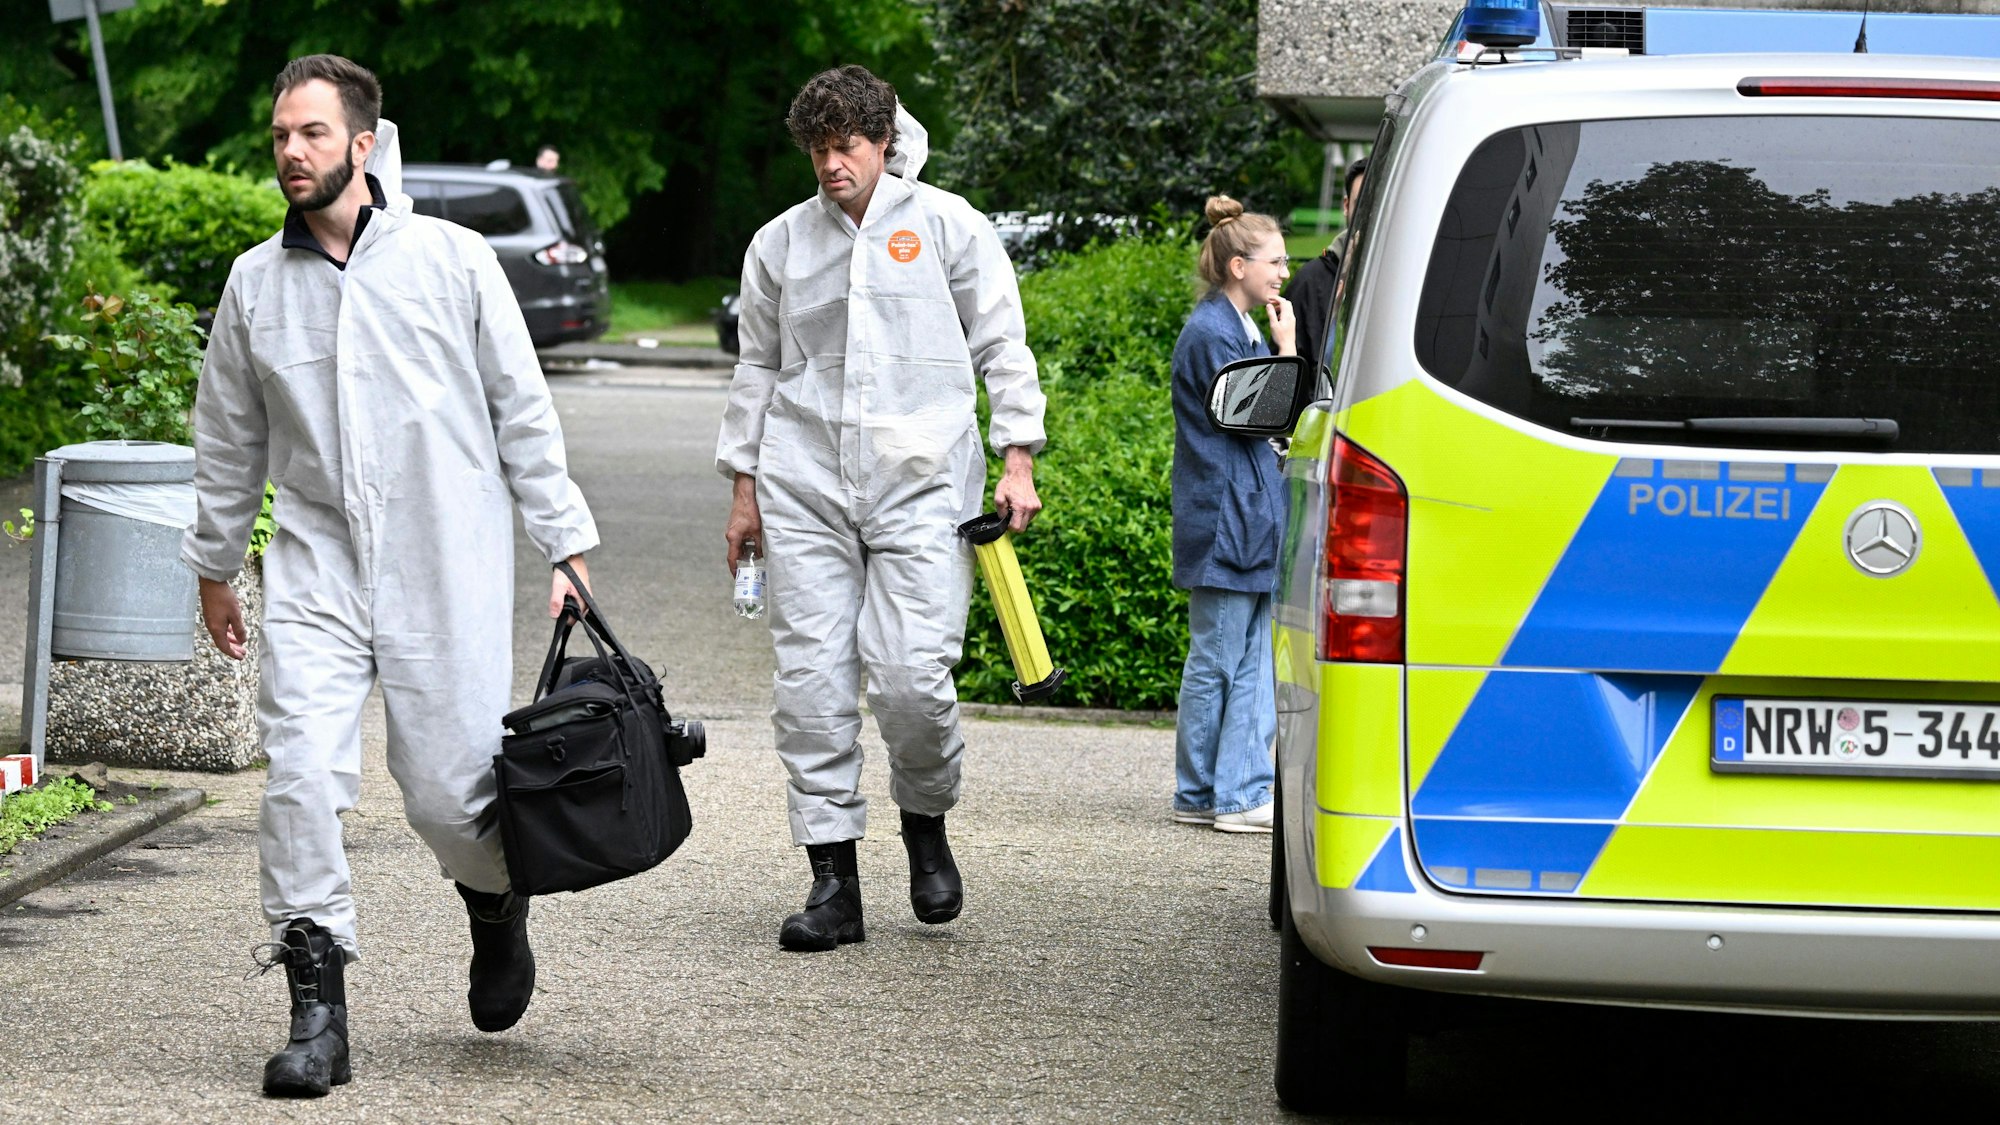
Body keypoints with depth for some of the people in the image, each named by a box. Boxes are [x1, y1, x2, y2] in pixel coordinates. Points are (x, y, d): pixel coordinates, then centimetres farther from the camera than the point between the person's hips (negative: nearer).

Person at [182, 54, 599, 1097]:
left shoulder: (452, 259, 0)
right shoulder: (256, 283, 7)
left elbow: (524, 412, 4)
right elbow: (229, 437, 19)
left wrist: (565, 547, 2)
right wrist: (214, 565, 24)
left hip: (447, 571, -2)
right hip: (316, 568, 2)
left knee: (450, 793, -2)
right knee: (301, 776, -13)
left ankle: (498, 908, 33)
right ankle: (317, 1010, -7)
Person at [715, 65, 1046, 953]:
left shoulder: (946, 226, 6)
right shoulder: (780, 244, 13)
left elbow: (1003, 348, 8)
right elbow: (758, 368, 20)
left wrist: (1017, 461, 1)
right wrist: (744, 485, 17)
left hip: (920, 489, -3)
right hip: (804, 495, 3)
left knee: (912, 679, -13)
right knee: (810, 685, -3)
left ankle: (926, 829, 16)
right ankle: (833, 884, 2)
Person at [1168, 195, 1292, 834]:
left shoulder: (1242, 329, 16)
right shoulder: (1210, 334, -13)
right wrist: (1286, 348, -10)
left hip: (1253, 518, 10)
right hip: (1224, 518, -10)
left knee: (1255, 665, 6)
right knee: (1216, 662, -3)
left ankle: (1241, 793, 7)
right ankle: (1201, 796, 3)